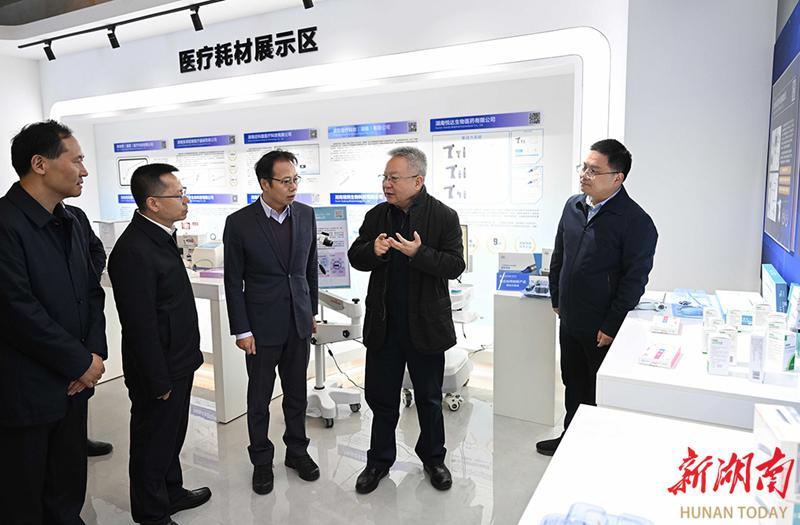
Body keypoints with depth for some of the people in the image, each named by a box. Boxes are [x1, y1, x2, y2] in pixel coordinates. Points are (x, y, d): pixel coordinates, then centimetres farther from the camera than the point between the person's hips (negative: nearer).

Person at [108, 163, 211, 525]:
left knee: (171, 437, 25)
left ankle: (171, 492, 44)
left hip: (178, 363, 9)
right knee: (153, 444, 12)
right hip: (158, 371, -9)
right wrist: (158, 381, -17)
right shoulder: (134, 251, -26)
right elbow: (140, 326, -24)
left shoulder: (160, 235, 5)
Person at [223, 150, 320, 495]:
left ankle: (297, 451, 35)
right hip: (262, 325, -3)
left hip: (299, 323, 3)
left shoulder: (306, 214, -1)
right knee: (259, 398, 11)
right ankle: (261, 460, 30)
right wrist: (241, 330, -7)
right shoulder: (239, 223, -11)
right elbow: (233, 281, -7)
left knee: (297, 393, 16)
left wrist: (312, 311, 12)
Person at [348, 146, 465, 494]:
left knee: (429, 397, 15)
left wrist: (419, 253, -27)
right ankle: (379, 460, 33)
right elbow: (355, 258, 6)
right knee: (380, 395, 14)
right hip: (384, 323, 3)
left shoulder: (444, 216, -7)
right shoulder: (376, 215, 3)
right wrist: (373, 250, -16)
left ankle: (433, 458, 36)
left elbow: (455, 266, -12)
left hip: (425, 324, -3)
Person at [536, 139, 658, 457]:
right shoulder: (573, 206, 4)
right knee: (573, 384, 21)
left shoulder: (636, 221, -16)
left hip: (603, 329, -6)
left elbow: (634, 280, -16)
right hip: (570, 320, 6)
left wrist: (611, 327, -15)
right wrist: (557, 299, 13)